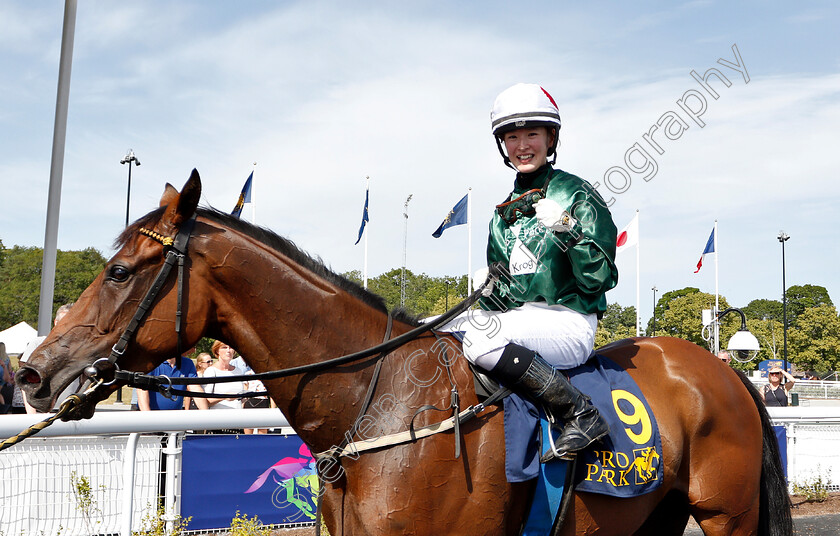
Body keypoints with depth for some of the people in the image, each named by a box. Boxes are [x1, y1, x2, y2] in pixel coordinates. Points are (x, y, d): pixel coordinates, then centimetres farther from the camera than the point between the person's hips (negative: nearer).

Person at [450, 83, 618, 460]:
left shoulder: (576, 195, -3)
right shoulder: (504, 213, 17)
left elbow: (599, 280, -11)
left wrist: (566, 230, -23)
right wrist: (490, 287, 1)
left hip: (568, 324, -7)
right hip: (519, 321, 8)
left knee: (479, 337, -32)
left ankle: (581, 413, -23)